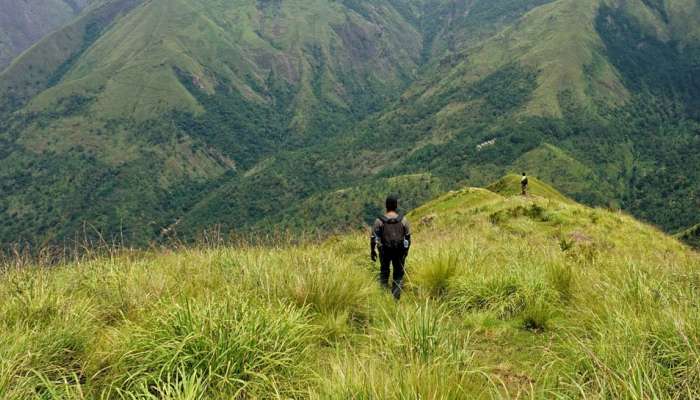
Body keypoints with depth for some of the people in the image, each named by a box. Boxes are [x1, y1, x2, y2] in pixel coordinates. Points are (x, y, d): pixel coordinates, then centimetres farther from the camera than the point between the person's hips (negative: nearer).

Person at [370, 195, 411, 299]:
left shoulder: (379, 221, -13)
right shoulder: (403, 220, -11)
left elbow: (373, 237, -8)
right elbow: (408, 237, -3)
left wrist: (372, 251, 5)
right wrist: (406, 250, 12)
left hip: (384, 251, 0)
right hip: (400, 251, 0)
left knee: (384, 271, 22)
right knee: (398, 275, 14)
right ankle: (396, 297, 10)